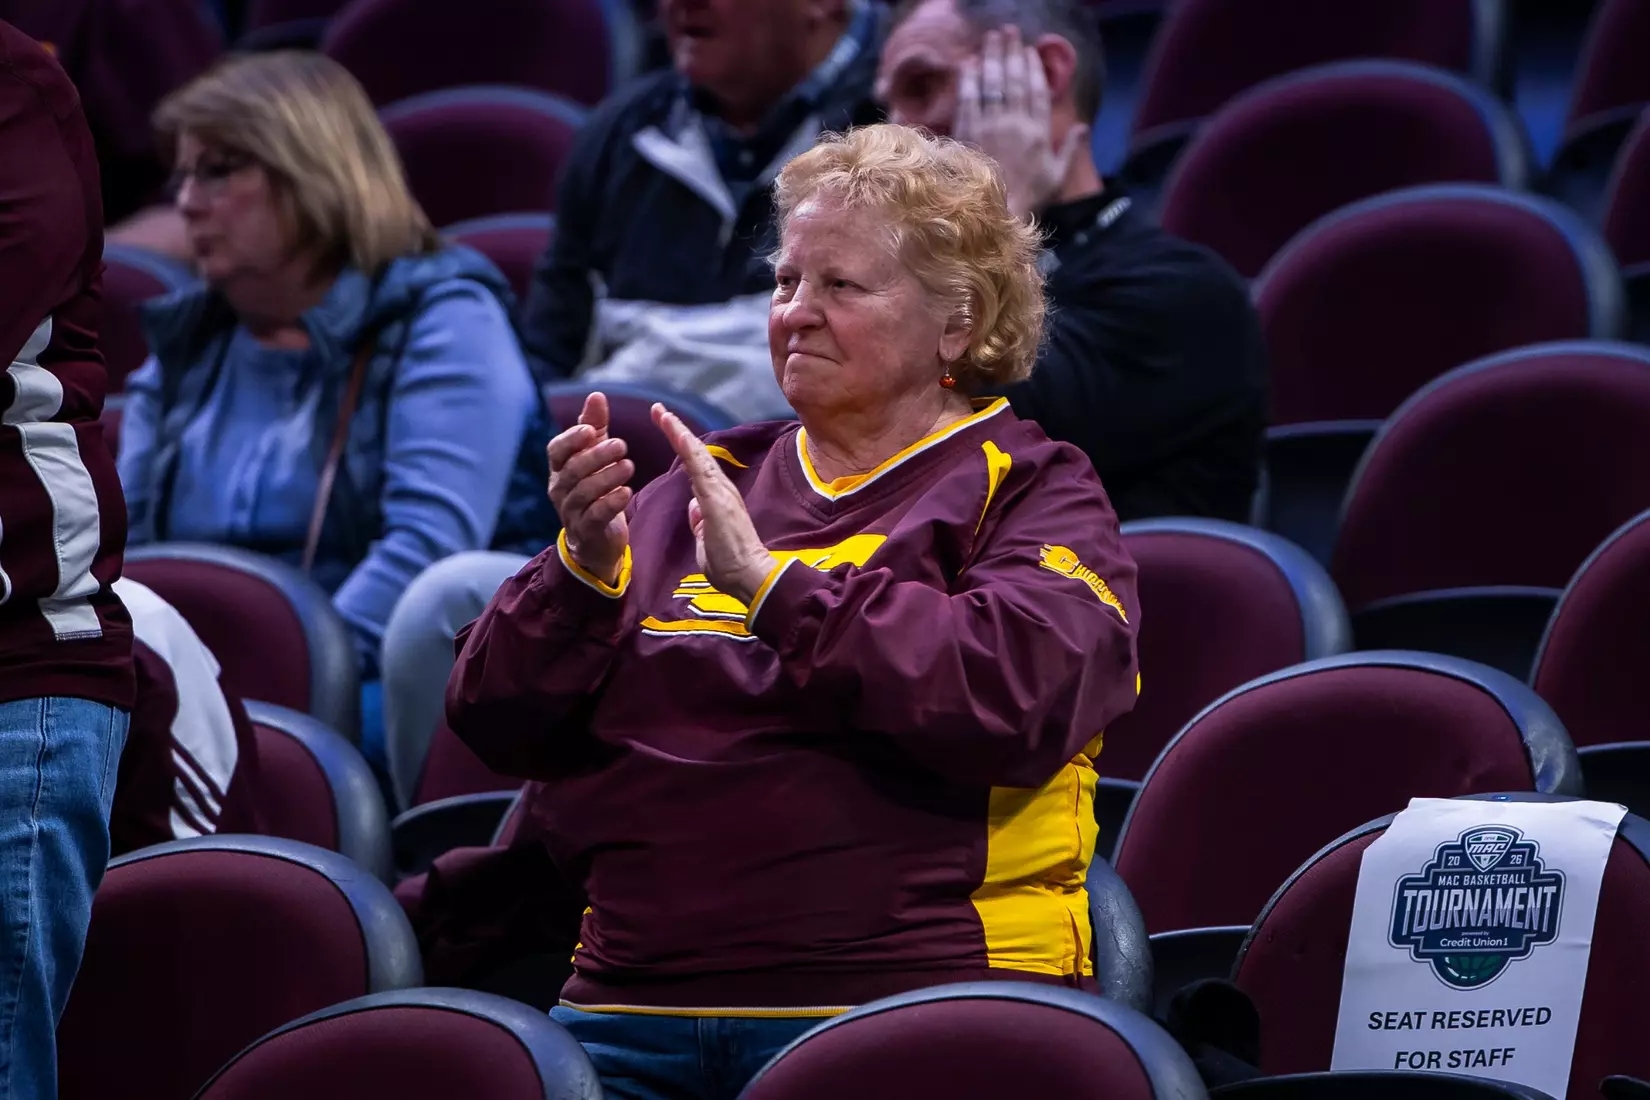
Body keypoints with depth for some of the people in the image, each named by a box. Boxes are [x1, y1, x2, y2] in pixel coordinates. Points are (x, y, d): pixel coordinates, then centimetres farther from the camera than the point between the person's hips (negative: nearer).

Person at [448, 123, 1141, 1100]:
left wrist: (777, 584, -17)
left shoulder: (1035, 495, 8)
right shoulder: (702, 489, 21)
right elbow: (497, 722, 15)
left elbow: (1023, 693, -14)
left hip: (901, 1006, -4)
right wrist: (582, 572, -5)